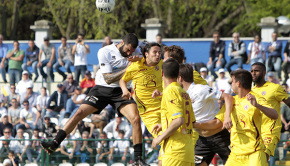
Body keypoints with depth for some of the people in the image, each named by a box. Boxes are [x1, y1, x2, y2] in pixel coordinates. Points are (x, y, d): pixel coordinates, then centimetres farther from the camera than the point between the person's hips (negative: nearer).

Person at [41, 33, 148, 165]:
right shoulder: (104, 52, -11)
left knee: (135, 119, -17)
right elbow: (108, 78, -14)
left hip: (120, 91, 2)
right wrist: (126, 70, -23)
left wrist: (138, 59, -17)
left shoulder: (133, 54, 0)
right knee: (79, 113, -14)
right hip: (102, 89, -2)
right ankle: (54, 144, -10)